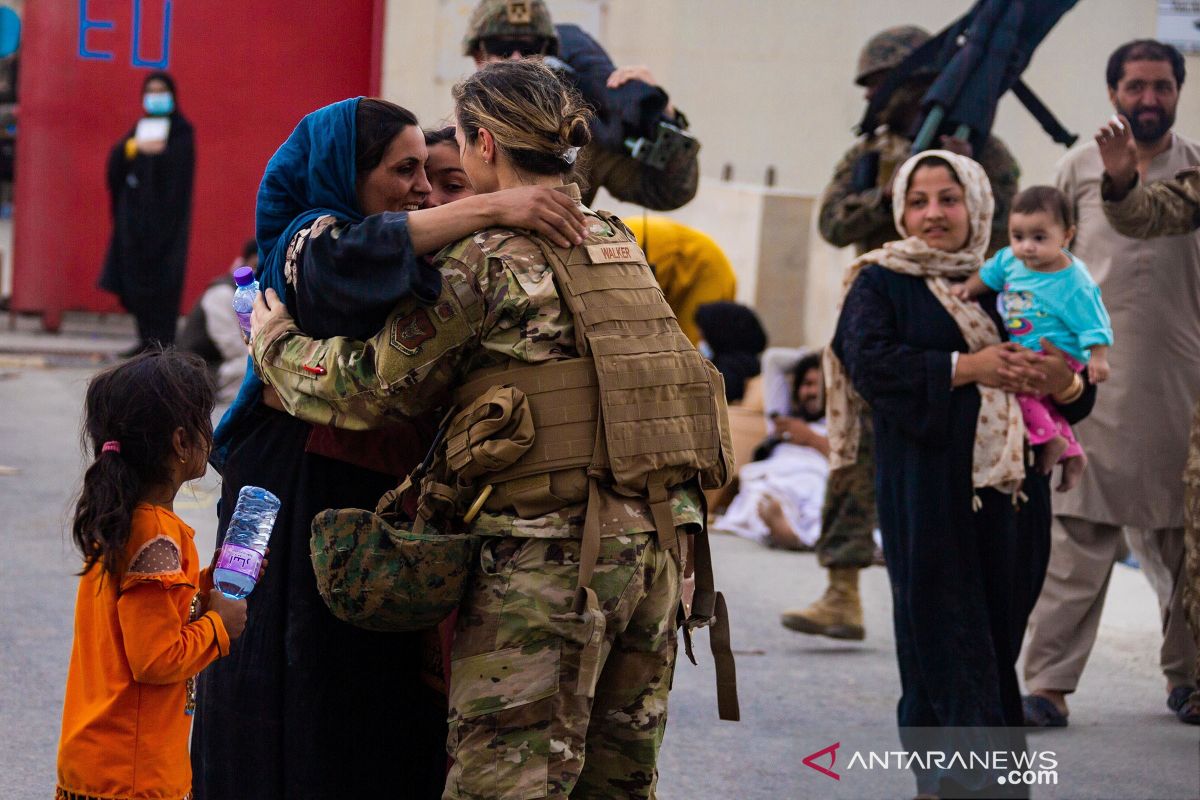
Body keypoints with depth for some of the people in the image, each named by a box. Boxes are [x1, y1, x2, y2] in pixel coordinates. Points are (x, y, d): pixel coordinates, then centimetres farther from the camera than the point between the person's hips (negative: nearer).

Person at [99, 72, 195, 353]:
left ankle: (162, 340, -8)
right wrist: (136, 146, -16)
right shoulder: (141, 127, 16)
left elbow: (179, 165, -17)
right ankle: (148, 338, 9)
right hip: (135, 212, 6)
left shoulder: (181, 130, -1)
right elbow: (116, 158, 1)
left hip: (164, 215, -6)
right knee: (136, 275, 3)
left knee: (161, 277, -9)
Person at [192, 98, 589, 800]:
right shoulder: (304, 239, -9)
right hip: (304, 499, -7)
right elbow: (344, 260, -34)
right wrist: (487, 208, -36)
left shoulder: (419, 264, 15)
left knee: (392, 711, 7)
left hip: (393, 498, 7)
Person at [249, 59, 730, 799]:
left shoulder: (488, 259, -7)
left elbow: (369, 386, -5)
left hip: (545, 557, -7)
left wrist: (277, 341, 15)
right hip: (654, 544, 7)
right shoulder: (619, 246, 14)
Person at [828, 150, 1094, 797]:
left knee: (998, 631, 6)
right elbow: (869, 361, -14)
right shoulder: (882, 283, 4)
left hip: (1007, 487, 4)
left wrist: (1060, 379, -10)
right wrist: (966, 367, -19)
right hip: (927, 486, -4)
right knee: (944, 633, -6)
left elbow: (1079, 394, 15)